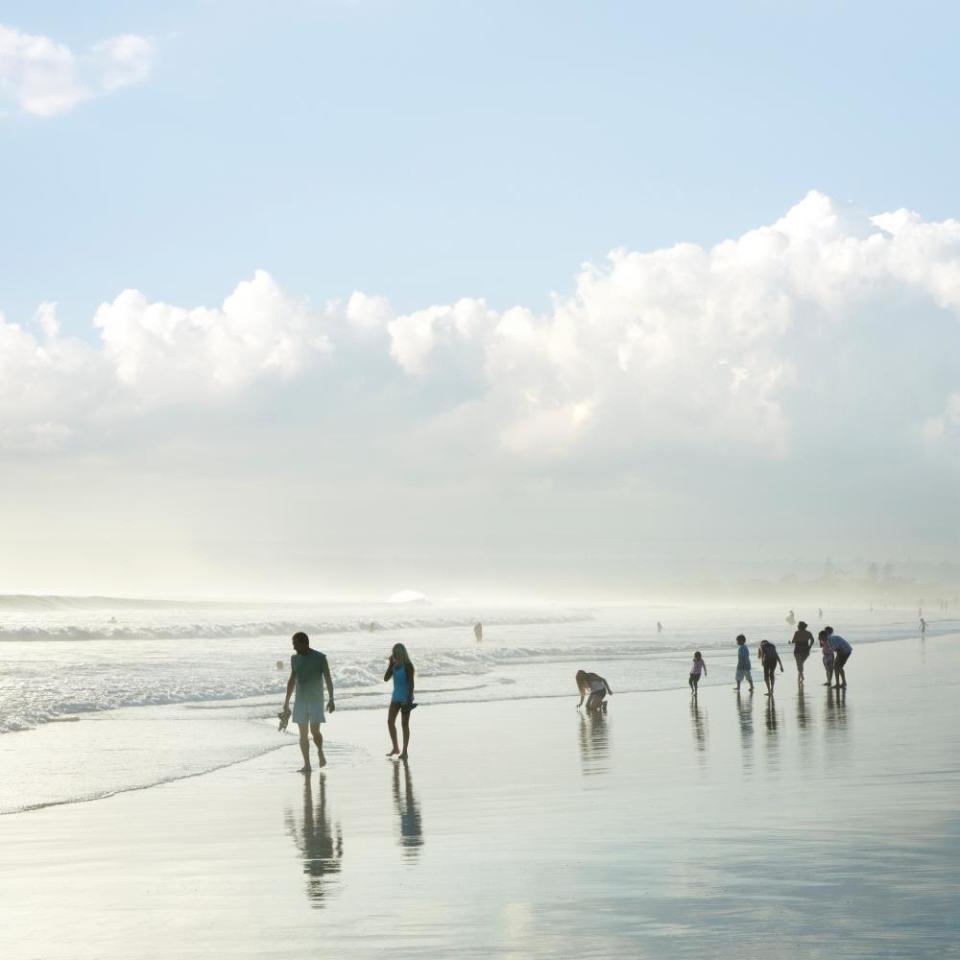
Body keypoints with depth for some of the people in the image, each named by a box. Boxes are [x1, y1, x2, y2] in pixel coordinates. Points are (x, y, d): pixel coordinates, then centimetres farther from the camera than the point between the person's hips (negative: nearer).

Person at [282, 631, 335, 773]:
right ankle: (306, 765, 3)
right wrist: (287, 702, 17)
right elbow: (292, 681, 16)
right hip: (300, 701, 4)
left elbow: (328, 680, -9)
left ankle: (320, 752, 16)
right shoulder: (295, 659, 6)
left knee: (314, 731, -14)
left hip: (316, 700, -4)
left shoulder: (320, 658, -8)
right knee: (303, 733, -1)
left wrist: (331, 700, -17)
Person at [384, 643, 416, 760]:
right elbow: (386, 679, 3)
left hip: (405, 697, -7)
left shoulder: (408, 665, -13)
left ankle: (404, 752, 5)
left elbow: (411, 682, -15)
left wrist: (410, 699, -20)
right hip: (396, 696, 7)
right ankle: (395, 748, 17)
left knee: (404, 724, -1)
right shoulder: (394, 665, 7)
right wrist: (390, 664, -6)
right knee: (390, 722, 4)